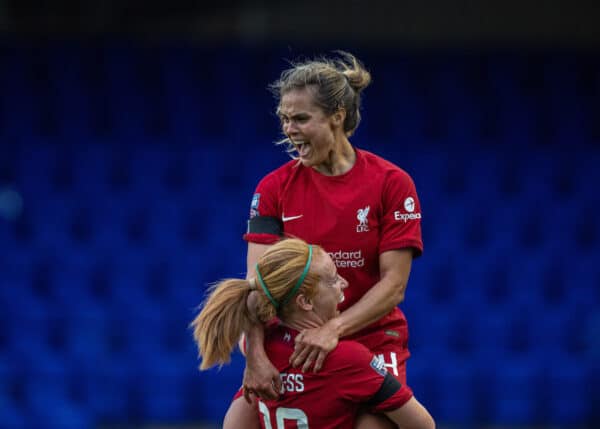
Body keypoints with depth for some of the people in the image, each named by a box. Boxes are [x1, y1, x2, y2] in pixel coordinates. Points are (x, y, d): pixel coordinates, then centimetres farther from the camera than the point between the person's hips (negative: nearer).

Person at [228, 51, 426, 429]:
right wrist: (256, 355, -27)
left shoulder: (392, 183, -8)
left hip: (371, 340, -2)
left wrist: (334, 329, -27)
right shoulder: (274, 188, -2)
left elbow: (394, 284, -12)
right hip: (291, 347, 3)